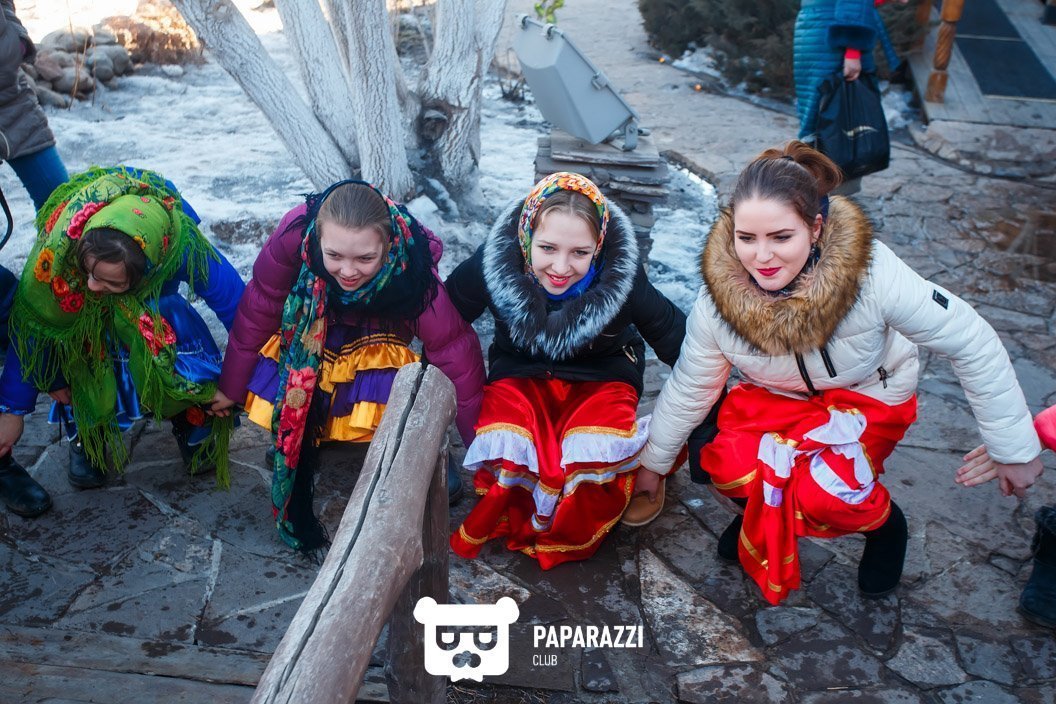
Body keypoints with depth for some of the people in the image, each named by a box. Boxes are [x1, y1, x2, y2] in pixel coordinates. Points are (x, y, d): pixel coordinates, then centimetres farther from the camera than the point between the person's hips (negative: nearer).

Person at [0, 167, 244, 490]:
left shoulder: (182, 243, -43)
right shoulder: (59, 245, -39)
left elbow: (235, 303, -31)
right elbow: (31, 325, -26)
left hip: (151, 304, 0)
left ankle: (193, 424, 2)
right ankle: (86, 436, 0)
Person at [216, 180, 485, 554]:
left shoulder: (411, 264, -34)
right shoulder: (295, 236, -33)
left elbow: (453, 346, -28)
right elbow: (255, 316, -18)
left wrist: (481, 442, -26)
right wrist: (230, 390, -5)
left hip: (376, 341, -1)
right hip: (307, 332, 2)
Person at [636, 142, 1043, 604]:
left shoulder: (872, 272, -33)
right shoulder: (718, 301, -25)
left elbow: (972, 344, -22)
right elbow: (688, 389, -7)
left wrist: (1014, 449, -14)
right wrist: (652, 463, 5)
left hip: (870, 394, -2)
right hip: (774, 396, 2)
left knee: (824, 496, -26)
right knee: (729, 469, -25)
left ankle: (884, 524, 9)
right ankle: (761, 510, 11)